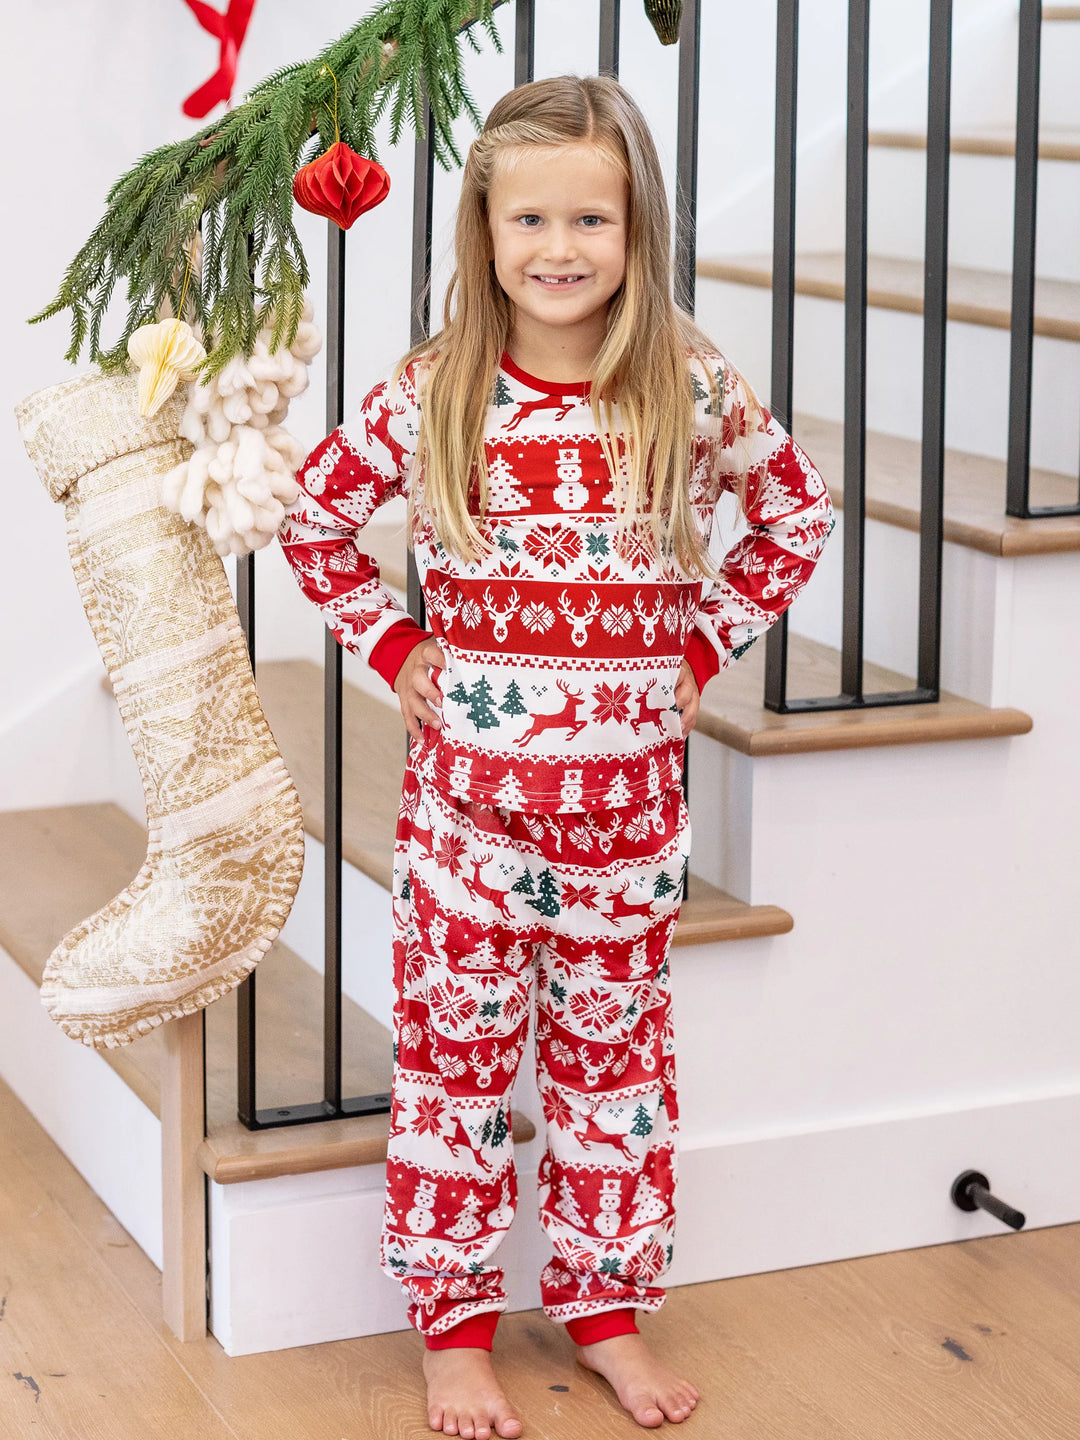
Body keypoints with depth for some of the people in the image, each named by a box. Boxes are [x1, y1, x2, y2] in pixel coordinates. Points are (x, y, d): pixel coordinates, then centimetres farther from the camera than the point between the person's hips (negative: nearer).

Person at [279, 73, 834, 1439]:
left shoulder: (692, 389, -5)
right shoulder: (434, 392, -5)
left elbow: (798, 516, 9)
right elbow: (313, 515, 7)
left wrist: (703, 646, 2)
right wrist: (392, 647, 0)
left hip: (627, 796, 1)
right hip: (468, 790, -1)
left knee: (615, 1055, 13)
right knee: (453, 1054, 7)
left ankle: (606, 1305, 28)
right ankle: (455, 1322, 21)